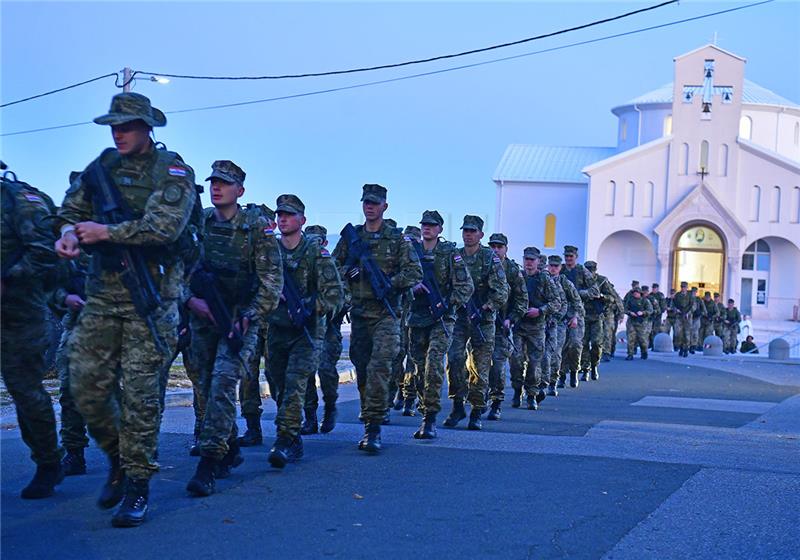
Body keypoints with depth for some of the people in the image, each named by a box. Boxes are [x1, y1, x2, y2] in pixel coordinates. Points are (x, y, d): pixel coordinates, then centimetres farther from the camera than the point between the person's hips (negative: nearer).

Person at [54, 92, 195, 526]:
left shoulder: (172, 171, -4)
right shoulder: (102, 166, 14)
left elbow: (163, 227, -18)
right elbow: (71, 208, 19)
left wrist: (106, 232, -15)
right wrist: (69, 231, -4)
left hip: (149, 296, -5)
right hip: (102, 291, 5)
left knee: (139, 392, -5)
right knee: (86, 385, 3)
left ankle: (138, 483, 5)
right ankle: (118, 458, 26)